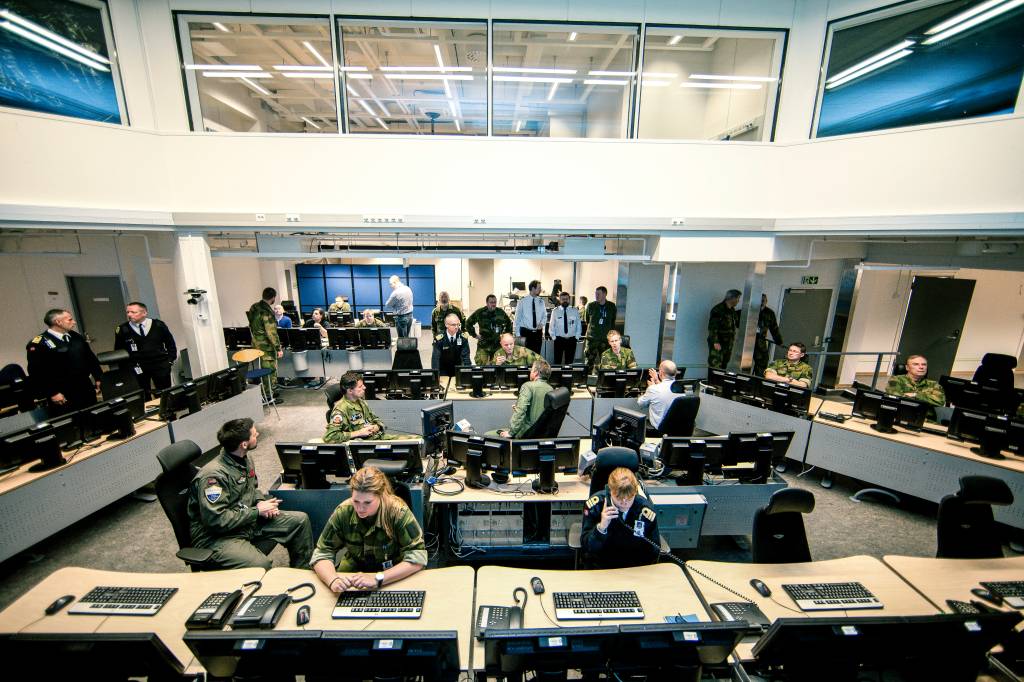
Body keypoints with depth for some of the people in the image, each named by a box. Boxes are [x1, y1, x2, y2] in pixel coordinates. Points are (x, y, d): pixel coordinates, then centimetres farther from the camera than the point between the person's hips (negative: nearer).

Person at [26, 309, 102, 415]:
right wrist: (52, 393, -18)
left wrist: (98, 378, 12)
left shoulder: (76, 337, 10)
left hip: (86, 389, 6)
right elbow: (37, 373, -15)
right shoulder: (39, 344, -11)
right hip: (63, 395, -6)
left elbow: (91, 358, 16)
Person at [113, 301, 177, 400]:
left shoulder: (158, 325, -2)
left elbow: (170, 342, 8)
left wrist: (171, 359, 3)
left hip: (161, 365, 1)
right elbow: (119, 350, 6)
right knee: (143, 396, 4)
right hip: (138, 368, 0)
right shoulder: (122, 329, -4)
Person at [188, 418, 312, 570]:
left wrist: (261, 502, -2)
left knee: (300, 520, 1)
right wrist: (257, 511, -18)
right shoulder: (213, 475, -25)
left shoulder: (245, 460, 2)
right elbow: (216, 520, -27)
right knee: (261, 565, -34)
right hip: (216, 536, -8)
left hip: (247, 520, 9)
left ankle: (303, 572, 18)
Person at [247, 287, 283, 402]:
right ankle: (269, 395, 10)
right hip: (266, 346, -9)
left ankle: (272, 389, 31)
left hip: (257, 343, 9)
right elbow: (272, 333, -23)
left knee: (271, 368, 20)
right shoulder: (267, 312, -23)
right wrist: (279, 348, -17)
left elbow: (252, 325, 15)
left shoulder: (254, 307, 5)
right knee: (270, 370, 1)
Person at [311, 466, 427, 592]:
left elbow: (418, 557, -25)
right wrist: (333, 580, -27)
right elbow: (322, 553, -8)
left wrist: (378, 579, -35)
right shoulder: (343, 512, -16)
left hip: (393, 575, -1)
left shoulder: (398, 512, -25)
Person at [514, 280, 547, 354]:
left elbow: (544, 315, 14)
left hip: (538, 332, 3)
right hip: (525, 332, -3)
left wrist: (542, 323, -8)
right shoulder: (522, 301, -7)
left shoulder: (541, 301, 3)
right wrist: (518, 334, -4)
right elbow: (517, 317, -2)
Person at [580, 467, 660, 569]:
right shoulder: (595, 504, -14)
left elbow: (654, 551, 2)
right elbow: (586, 546, -14)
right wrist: (601, 527, -30)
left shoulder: (647, 512, -13)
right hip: (599, 566, -1)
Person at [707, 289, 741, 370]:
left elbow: (738, 324, 24)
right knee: (714, 366, -9)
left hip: (728, 344, 8)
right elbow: (712, 326, -18)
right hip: (717, 344, -8)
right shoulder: (718, 309, -12)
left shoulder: (733, 311, 14)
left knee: (724, 367, 11)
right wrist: (715, 342, -23)